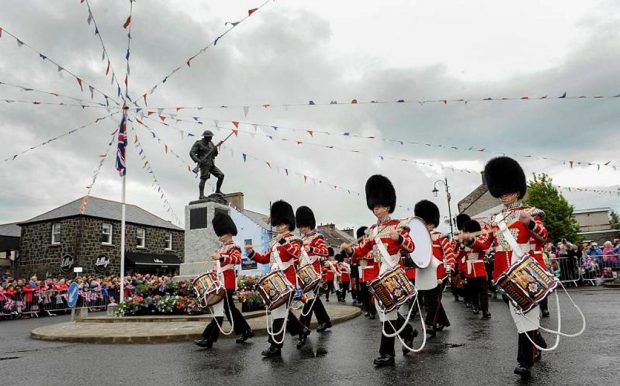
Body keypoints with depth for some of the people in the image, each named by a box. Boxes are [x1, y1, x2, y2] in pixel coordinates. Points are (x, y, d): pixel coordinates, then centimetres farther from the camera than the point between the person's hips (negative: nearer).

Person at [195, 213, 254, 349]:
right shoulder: (222, 248, 19)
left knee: (220, 309, -7)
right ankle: (246, 331, 23)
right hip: (221, 281, 10)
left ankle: (208, 339, -3)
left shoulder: (234, 247, -9)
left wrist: (220, 257, -43)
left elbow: (237, 259, -31)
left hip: (227, 282, -10)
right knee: (229, 308, 14)